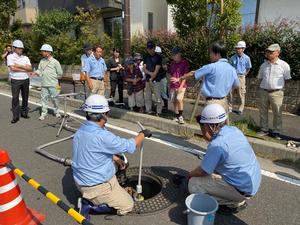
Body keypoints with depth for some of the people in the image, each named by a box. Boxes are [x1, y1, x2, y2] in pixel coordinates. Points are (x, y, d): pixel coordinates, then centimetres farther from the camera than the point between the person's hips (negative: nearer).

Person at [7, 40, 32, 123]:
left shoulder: (25, 58, 9)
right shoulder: (10, 56, -1)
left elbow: (30, 68, -4)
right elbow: (13, 68, -14)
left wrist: (19, 66, -13)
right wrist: (25, 70, -9)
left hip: (25, 80, 4)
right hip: (15, 80, -3)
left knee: (25, 97, 9)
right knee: (15, 98, -3)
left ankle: (24, 113, 22)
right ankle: (15, 116, 1)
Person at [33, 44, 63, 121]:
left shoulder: (55, 62, -5)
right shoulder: (42, 61, 11)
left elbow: (60, 73, -2)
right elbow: (39, 70, 12)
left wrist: (52, 77, 2)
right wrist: (36, 72, -8)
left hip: (53, 84, -4)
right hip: (44, 84, 5)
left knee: (55, 98, 4)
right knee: (44, 98, 6)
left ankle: (56, 112, 22)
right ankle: (43, 113, 14)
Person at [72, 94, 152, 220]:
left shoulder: (80, 131, -3)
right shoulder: (102, 136, -31)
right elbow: (130, 146, -20)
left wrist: (116, 159, 13)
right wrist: (143, 134, -2)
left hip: (81, 181, 8)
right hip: (97, 186, -8)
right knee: (128, 205, 11)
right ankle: (91, 204, -1)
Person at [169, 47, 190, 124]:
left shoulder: (185, 63, -6)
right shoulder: (172, 63, 11)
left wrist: (181, 86, -18)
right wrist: (170, 85, 15)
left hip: (181, 85, -5)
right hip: (173, 86, 5)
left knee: (179, 99, -23)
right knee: (174, 101, 6)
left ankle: (181, 116, -7)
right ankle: (176, 116, 21)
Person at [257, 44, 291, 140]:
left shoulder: (284, 65, -2)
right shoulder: (263, 65, 9)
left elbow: (287, 79, 4)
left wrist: (279, 87, 1)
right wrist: (263, 86, 8)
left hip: (276, 93, -3)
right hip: (264, 92, 4)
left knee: (277, 113, 3)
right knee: (263, 112, 8)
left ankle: (276, 132, 15)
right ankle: (264, 129, 21)